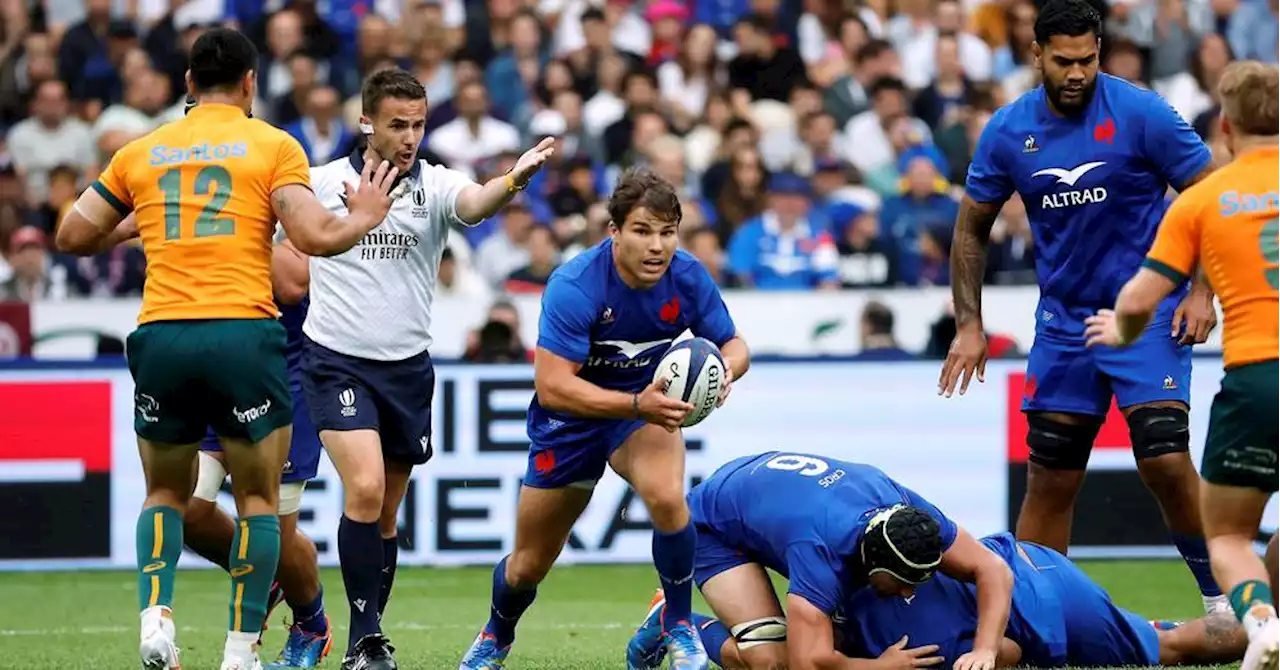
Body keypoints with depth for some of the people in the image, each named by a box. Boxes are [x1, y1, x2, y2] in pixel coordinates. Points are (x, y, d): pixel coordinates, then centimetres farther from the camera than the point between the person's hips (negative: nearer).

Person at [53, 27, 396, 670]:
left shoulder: (141, 152, 13)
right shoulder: (273, 146, 3)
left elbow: (72, 236, 16)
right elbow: (313, 237, -7)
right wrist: (364, 216, 12)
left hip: (160, 337, 3)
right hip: (244, 334, -3)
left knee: (164, 495, 18)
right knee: (258, 500, 9)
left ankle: (154, 614, -4)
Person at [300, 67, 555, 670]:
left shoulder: (435, 185, -4)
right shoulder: (321, 183, -3)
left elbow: (474, 203, -27)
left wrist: (516, 178, -45)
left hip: (407, 368, 2)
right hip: (337, 362, -2)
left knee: (385, 515, 10)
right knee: (365, 489, -20)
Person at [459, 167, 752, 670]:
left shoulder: (688, 277, -19)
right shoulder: (574, 286, -31)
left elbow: (733, 344, -4)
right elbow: (552, 386, -35)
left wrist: (725, 371, -29)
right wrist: (637, 404, -46)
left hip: (646, 405, 1)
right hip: (570, 418, -1)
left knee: (666, 496, -32)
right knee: (529, 565, 11)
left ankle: (680, 626, -9)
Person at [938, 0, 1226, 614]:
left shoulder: (1140, 114, -11)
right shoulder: (1007, 132, 0)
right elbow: (972, 227, 12)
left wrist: (1201, 291, -12)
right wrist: (968, 325, 6)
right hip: (1062, 324, 3)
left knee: (1166, 462, -15)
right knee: (1049, 482, 3)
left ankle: (1219, 598, 1)